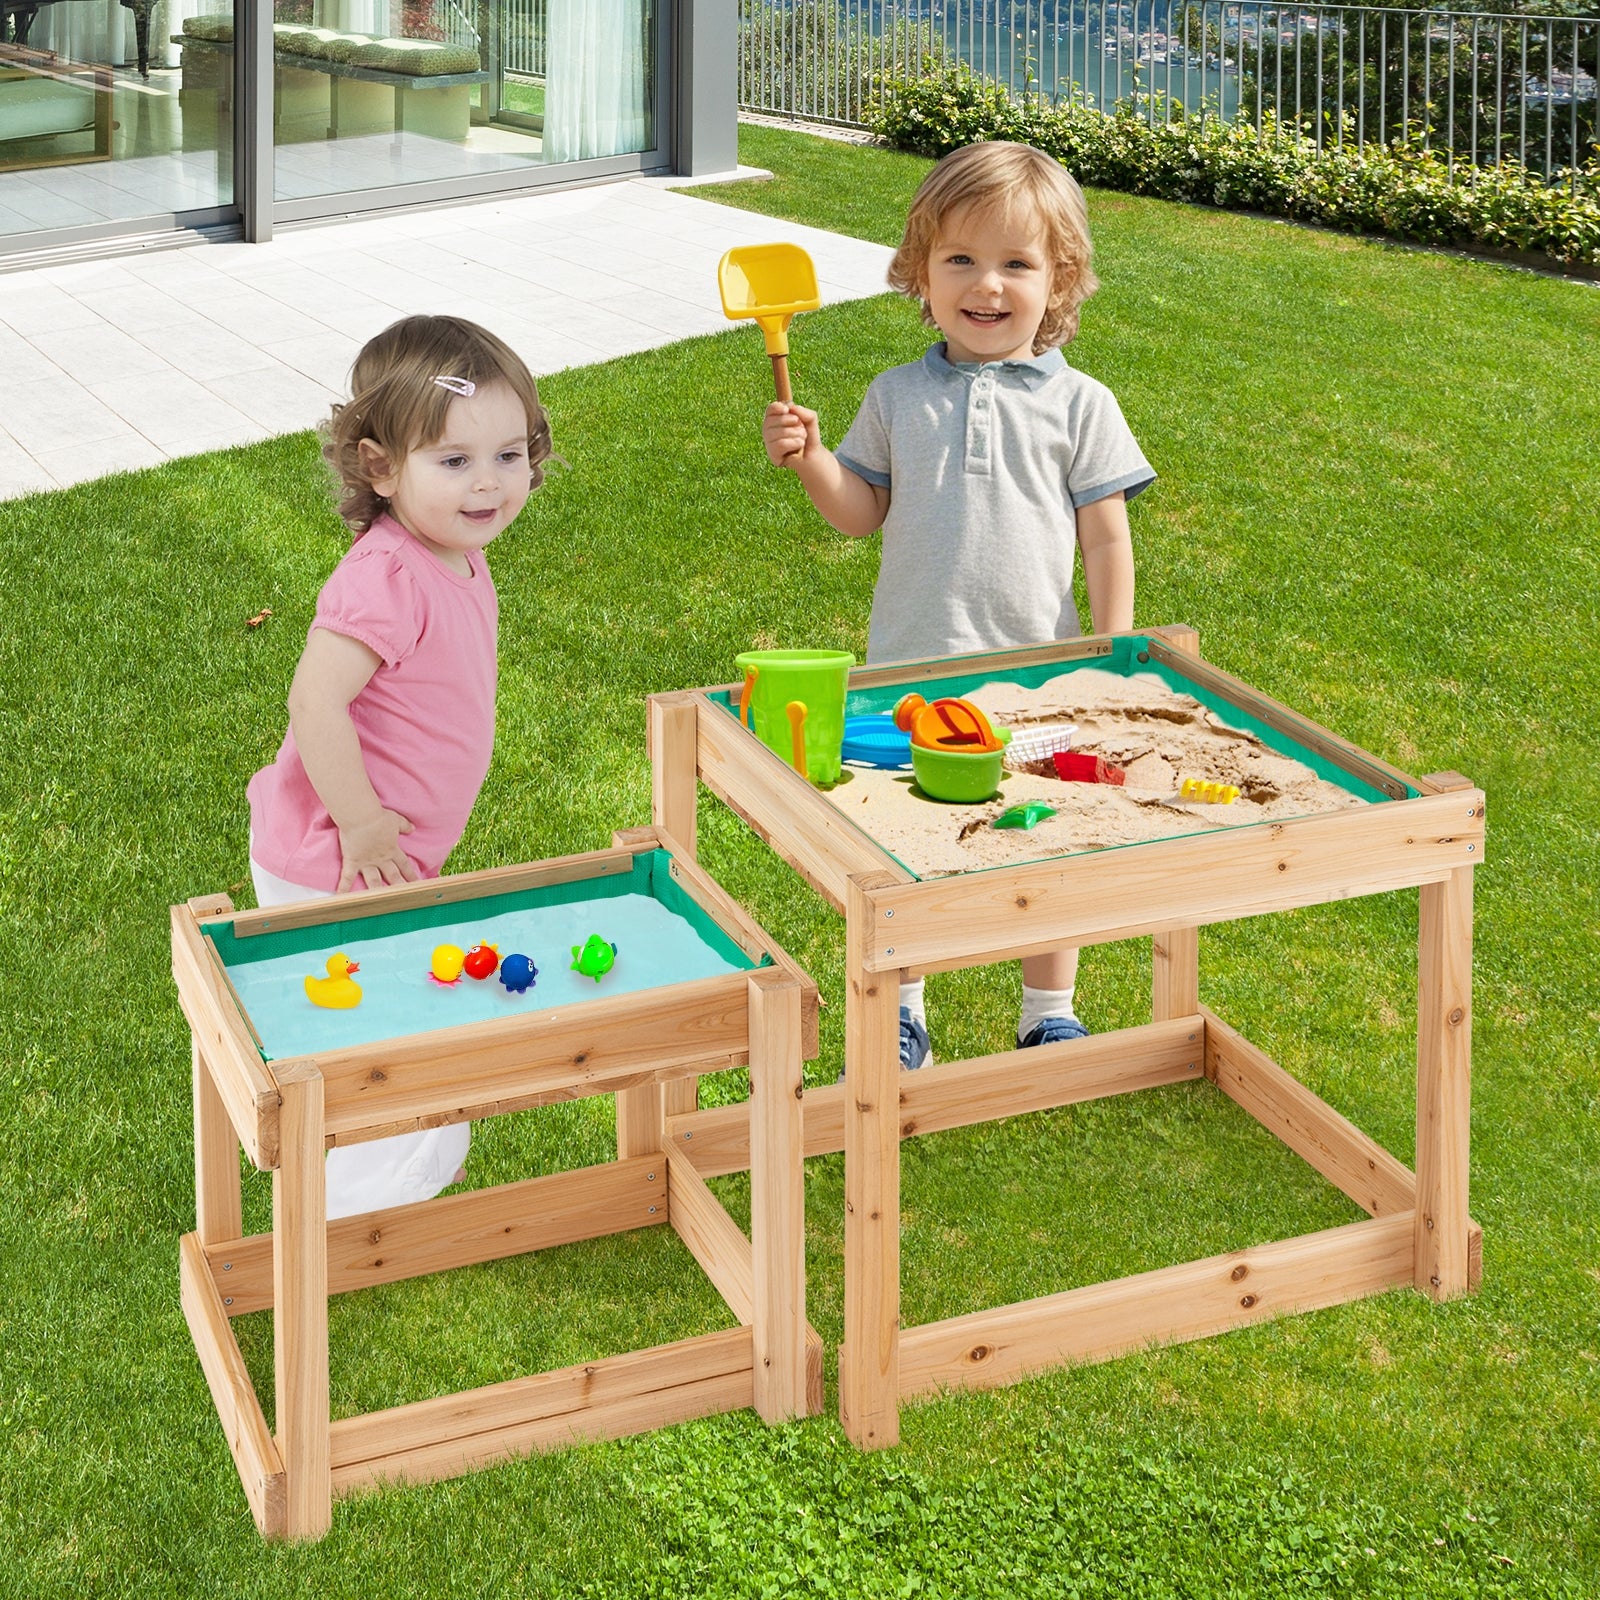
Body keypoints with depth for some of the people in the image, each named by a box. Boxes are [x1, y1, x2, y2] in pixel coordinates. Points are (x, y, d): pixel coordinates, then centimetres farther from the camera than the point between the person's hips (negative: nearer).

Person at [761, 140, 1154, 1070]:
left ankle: (1050, 1014, 29)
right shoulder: (899, 397, 2)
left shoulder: (1079, 405, -3)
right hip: (909, 671, 2)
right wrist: (809, 460, -10)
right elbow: (863, 514, 7)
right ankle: (899, 1010, 31)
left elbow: (1108, 543, -1)